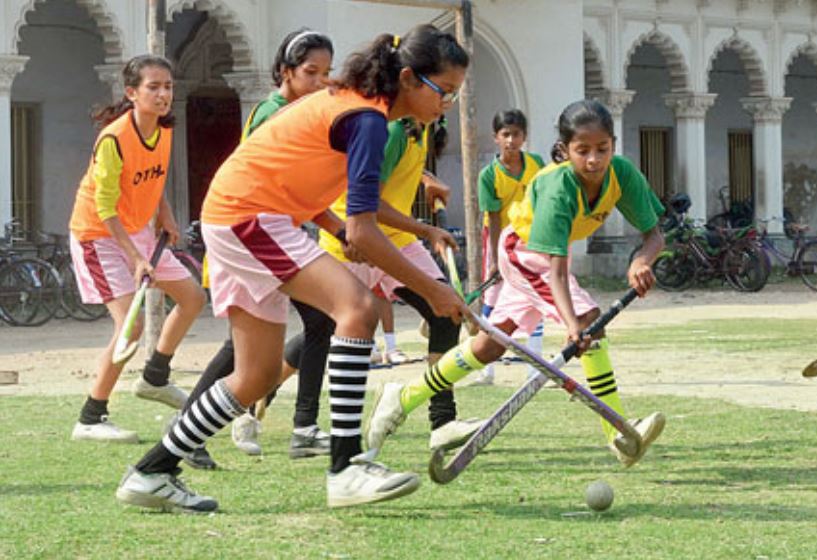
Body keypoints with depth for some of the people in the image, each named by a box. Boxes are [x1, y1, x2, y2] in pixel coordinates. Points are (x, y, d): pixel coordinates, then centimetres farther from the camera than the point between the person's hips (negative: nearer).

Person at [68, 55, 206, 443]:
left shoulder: (164, 129, -3)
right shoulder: (114, 139, -28)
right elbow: (105, 208, -25)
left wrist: (165, 215, 2)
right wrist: (134, 258, -29)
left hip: (138, 230, 9)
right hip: (99, 234, -8)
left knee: (192, 298, 13)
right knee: (131, 325, -20)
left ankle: (154, 378, 33)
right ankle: (90, 420, -11)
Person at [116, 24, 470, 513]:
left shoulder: (351, 101, 12)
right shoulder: (368, 119, -17)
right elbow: (363, 234, -23)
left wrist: (335, 227, 7)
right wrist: (433, 292, -17)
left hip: (230, 213, 10)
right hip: (249, 214, -10)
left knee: (260, 376, 12)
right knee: (358, 306, -25)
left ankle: (151, 474, 20)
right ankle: (346, 466, -28)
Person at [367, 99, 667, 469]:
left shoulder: (622, 174, -23)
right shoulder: (558, 187, -38)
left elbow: (653, 234, -19)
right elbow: (556, 267, -44)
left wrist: (642, 260, -43)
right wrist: (572, 322, -58)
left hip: (550, 255, 7)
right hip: (524, 249, -7)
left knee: (490, 345, 15)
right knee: (589, 321, -26)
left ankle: (405, 398, 31)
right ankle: (619, 435, -26)